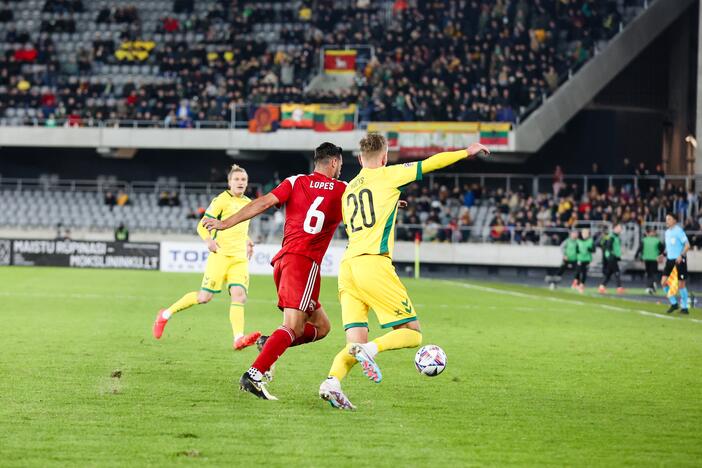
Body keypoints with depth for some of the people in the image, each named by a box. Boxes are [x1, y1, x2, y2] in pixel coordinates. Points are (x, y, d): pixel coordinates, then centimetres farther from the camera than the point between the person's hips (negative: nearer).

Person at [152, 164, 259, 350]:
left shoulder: (248, 203, 18)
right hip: (221, 254, -5)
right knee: (205, 296, -6)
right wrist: (209, 241, -23)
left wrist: (247, 242, 16)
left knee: (239, 294, -16)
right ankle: (166, 314, 14)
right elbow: (202, 226, -4)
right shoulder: (221, 200, -3)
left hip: (240, 258, 5)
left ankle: (238, 338, -28)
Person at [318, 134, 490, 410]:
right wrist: (467, 152, 24)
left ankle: (331, 381, -25)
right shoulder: (386, 176, 4)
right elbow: (432, 163, 9)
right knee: (412, 334, 0)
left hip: (347, 266, 7)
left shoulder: (348, 189, 22)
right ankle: (369, 350, -28)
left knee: (356, 342, 3)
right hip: (373, 263, -6)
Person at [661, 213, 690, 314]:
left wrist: (681, 255, -27)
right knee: (664, 282, -2)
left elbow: (687, 245, -16)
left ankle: (684, 307, 9)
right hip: (670, 260, 7)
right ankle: (673, 303, 11)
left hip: (679, 260, -7)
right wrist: (664, 254, 9)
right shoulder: (667, 232, 11)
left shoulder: (678, 231, -12)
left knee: (681, 284, -2)